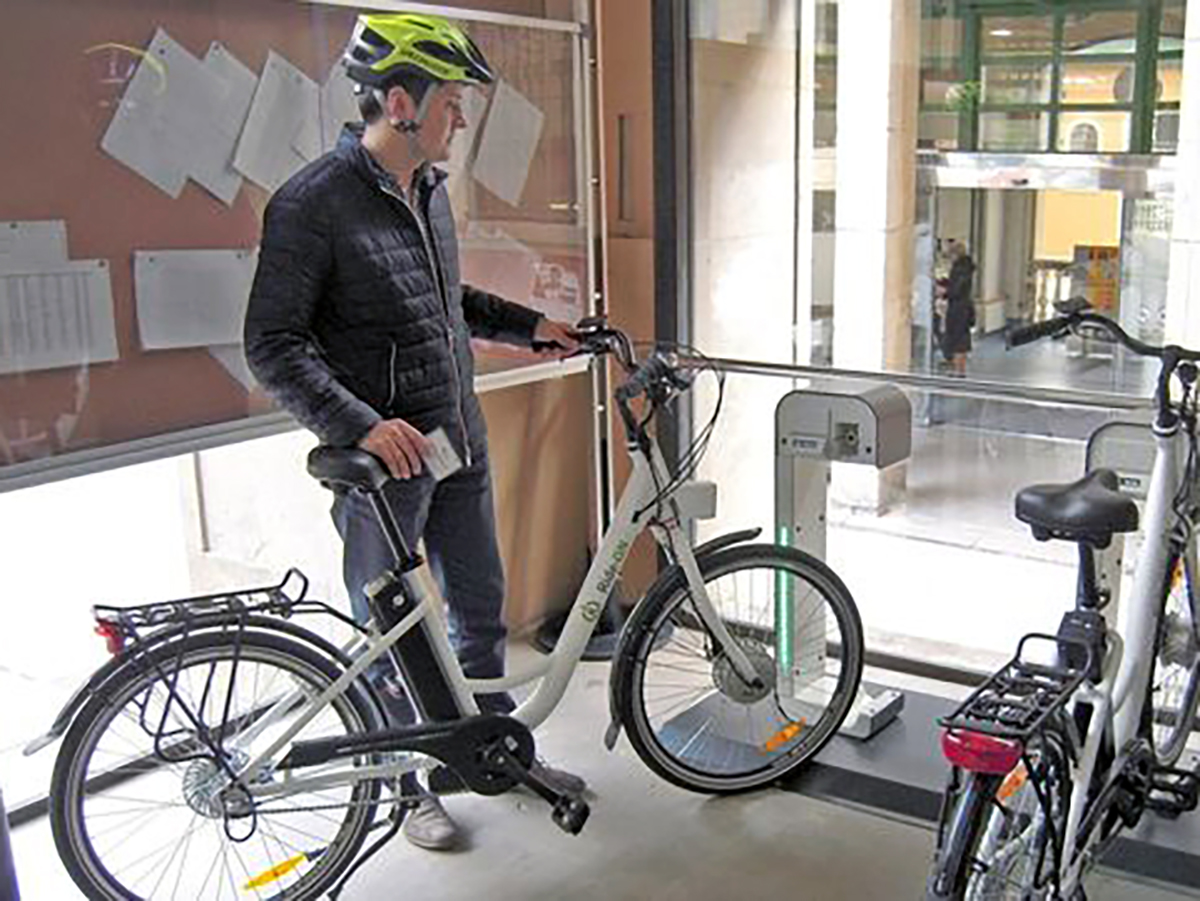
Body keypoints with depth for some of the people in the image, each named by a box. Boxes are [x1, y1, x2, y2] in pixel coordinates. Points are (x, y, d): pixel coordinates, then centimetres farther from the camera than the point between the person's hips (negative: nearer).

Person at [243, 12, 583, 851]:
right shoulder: (313, 203, -17)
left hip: (462, 445, 8)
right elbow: (274, 344, -18)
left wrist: (528, 324, 13)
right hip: (383, 461, -7)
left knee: (482, 607, 19)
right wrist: (363, 425, -29)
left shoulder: (429, 188, 8)